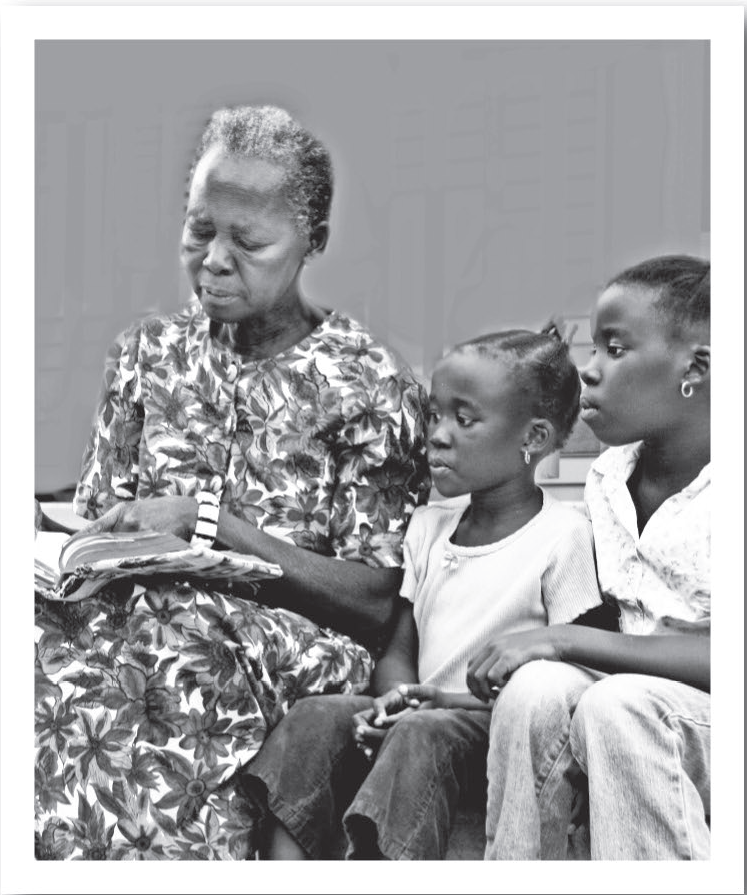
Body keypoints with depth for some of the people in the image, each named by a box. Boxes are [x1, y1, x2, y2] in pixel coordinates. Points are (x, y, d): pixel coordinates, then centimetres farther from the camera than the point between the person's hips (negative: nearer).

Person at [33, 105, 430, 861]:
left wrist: (208, 521, -12)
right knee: (55, 638, -28)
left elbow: (376, 599, -4)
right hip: (146, 612, 4)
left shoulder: (369, 386, 0)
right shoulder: (148, 353, 14)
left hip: (299, 647, -3)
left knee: (169, 634, -34)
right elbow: (94, 522, 18)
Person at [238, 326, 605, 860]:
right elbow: (398, 651, 16)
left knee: (421, 737, -35)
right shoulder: (428, 526, 16)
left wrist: (463, 700, -18)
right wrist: (396, 697, -9)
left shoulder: (563, 535, -6)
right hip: (419, 710, 7)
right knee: (315, 717, -18)